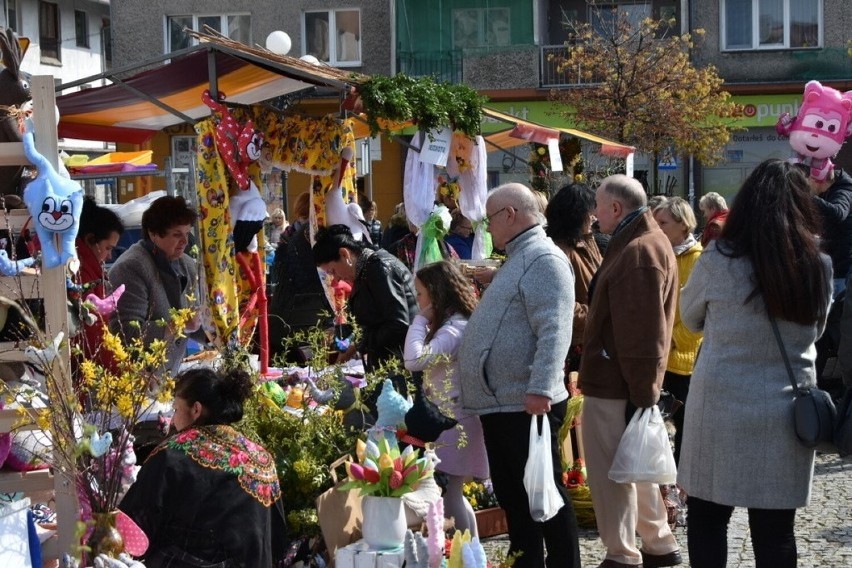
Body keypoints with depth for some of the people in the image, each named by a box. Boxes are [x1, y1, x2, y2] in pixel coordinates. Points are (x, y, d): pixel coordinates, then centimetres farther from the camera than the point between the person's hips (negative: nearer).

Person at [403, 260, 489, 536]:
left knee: (448, 495, -8)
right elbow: (426, 360, 18)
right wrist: (426, 322, 9)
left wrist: (420, 320, -17)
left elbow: (415, 359, -27)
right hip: (446, 420, 11)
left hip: (455, 422, -11)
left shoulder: (454, 330, -18)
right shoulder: (452, 325, 15)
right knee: (450, 494, 15)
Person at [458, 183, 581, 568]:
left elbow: (553, 332, -24)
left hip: (526, 404, -10)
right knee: (510, 494, 15)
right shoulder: (517, 260, 20)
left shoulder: (543, 259, -13)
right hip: (499, 403, 10)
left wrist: (540, 389, -30)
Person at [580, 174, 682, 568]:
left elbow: (640, 331, -24)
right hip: (625, 380, 11)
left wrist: (639, 389, -23)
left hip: (615, 382, -11)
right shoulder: (647, 241, 15)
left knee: (610, 469, -1)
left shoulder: (638, 251, -19)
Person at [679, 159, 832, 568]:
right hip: (786, 413, 3)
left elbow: (690, 318, 8)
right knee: (775, 532, 9)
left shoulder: (718, 260, -10)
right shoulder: (819, 267, -2)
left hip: (721, 410, -2)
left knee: (707, 521, 12)